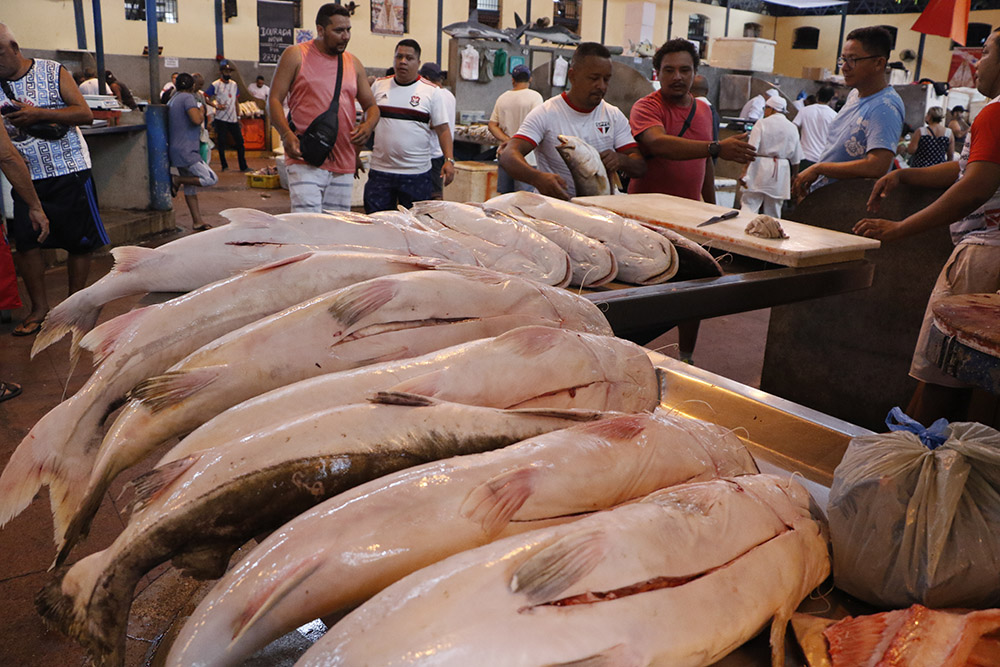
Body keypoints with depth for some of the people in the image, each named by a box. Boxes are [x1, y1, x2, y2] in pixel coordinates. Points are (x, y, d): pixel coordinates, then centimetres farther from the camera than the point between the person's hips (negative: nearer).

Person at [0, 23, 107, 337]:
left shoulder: (53, 72, -2)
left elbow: (85, 114, -9)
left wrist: (38, 114, -18)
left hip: (69, 171, -3)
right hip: (26, 175, 3)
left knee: (79, 241, 1)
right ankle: (39, 307, 13)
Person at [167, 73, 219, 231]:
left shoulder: (172, 101, 18)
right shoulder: (188, 98, -10)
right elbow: (196, 120, -24)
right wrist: (201, 111, -3)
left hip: (177, 151, 10)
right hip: (186, 151, -10)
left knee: (190, 188, 11)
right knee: (211, 179, -9)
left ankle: (197, 222, 12)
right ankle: (178, 180, -6)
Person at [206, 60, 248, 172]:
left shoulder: (234, 85, 12)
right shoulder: (215, 85, -5)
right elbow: (206, 98, -5)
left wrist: (238, 116, 14)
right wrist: (216, 105, -18)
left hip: (233, 119, 5)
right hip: (221, 119, -5)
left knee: (240, 142, 4)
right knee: (221, 143, 0)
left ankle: (243, 166, 10)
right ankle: (224, 166, 11)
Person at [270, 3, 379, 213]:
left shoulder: (353, 64, 16)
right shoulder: (296, 56, 3)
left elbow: (371, 106, 21)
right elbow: (274, 101, 0)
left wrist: (368, 125, -3)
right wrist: (286, 134, -18)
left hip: (344, 165, 5)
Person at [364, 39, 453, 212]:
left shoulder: (431, 92, 2)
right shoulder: (379, 85, 9)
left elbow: (443, 129, 0)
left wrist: (449, 160, -12)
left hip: (416, 173, -2)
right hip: (379, 171, 2)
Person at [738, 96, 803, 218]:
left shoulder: (762, 123, -3)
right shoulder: (792, 128, 10)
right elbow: (796, 159, 12)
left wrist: (745, 171, -16)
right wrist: (793, 179, 22)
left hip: (760, 168, -4)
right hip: (781, 173, 4)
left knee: (749, 205, -6)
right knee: (773, 213, 9)